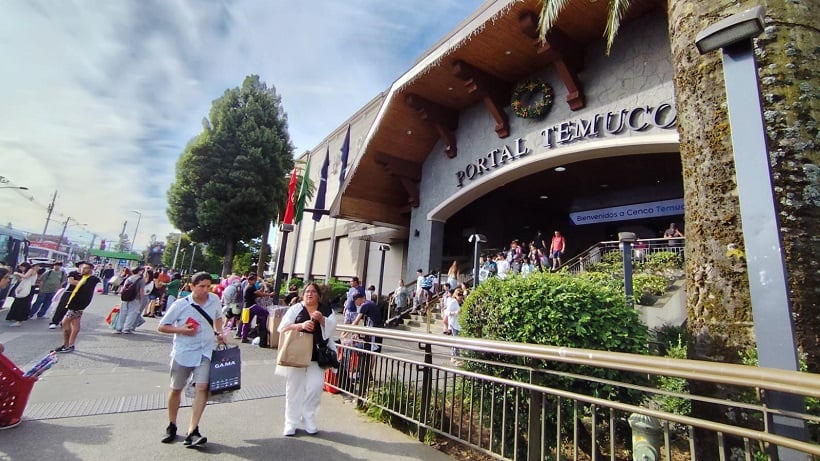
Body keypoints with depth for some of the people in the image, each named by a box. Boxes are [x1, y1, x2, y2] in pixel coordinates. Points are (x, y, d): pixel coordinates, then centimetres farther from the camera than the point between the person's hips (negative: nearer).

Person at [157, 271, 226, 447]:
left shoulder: (215, 300, -3)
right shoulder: (180, 305, -11)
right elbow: (161, 327, -2)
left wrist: (219, 333, 1)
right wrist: (181, 330, -17)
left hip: (206, 352, 1)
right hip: (183, 353, 0)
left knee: (202, 388, -13)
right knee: (176, 389, 15)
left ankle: (192, 432, -7)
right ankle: (171, 426, 37)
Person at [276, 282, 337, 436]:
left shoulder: (326, 310, 6)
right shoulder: (295, 308, 2)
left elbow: (332, 328, -3)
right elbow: (282, 328, -7)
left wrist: (321, 319, -21)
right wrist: (301, 325, -21)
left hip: (317, 356, 1)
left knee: (315, 387, 0)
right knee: (294, 388, 8)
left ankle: (308, 420, 20)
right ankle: (291, 423, 23)